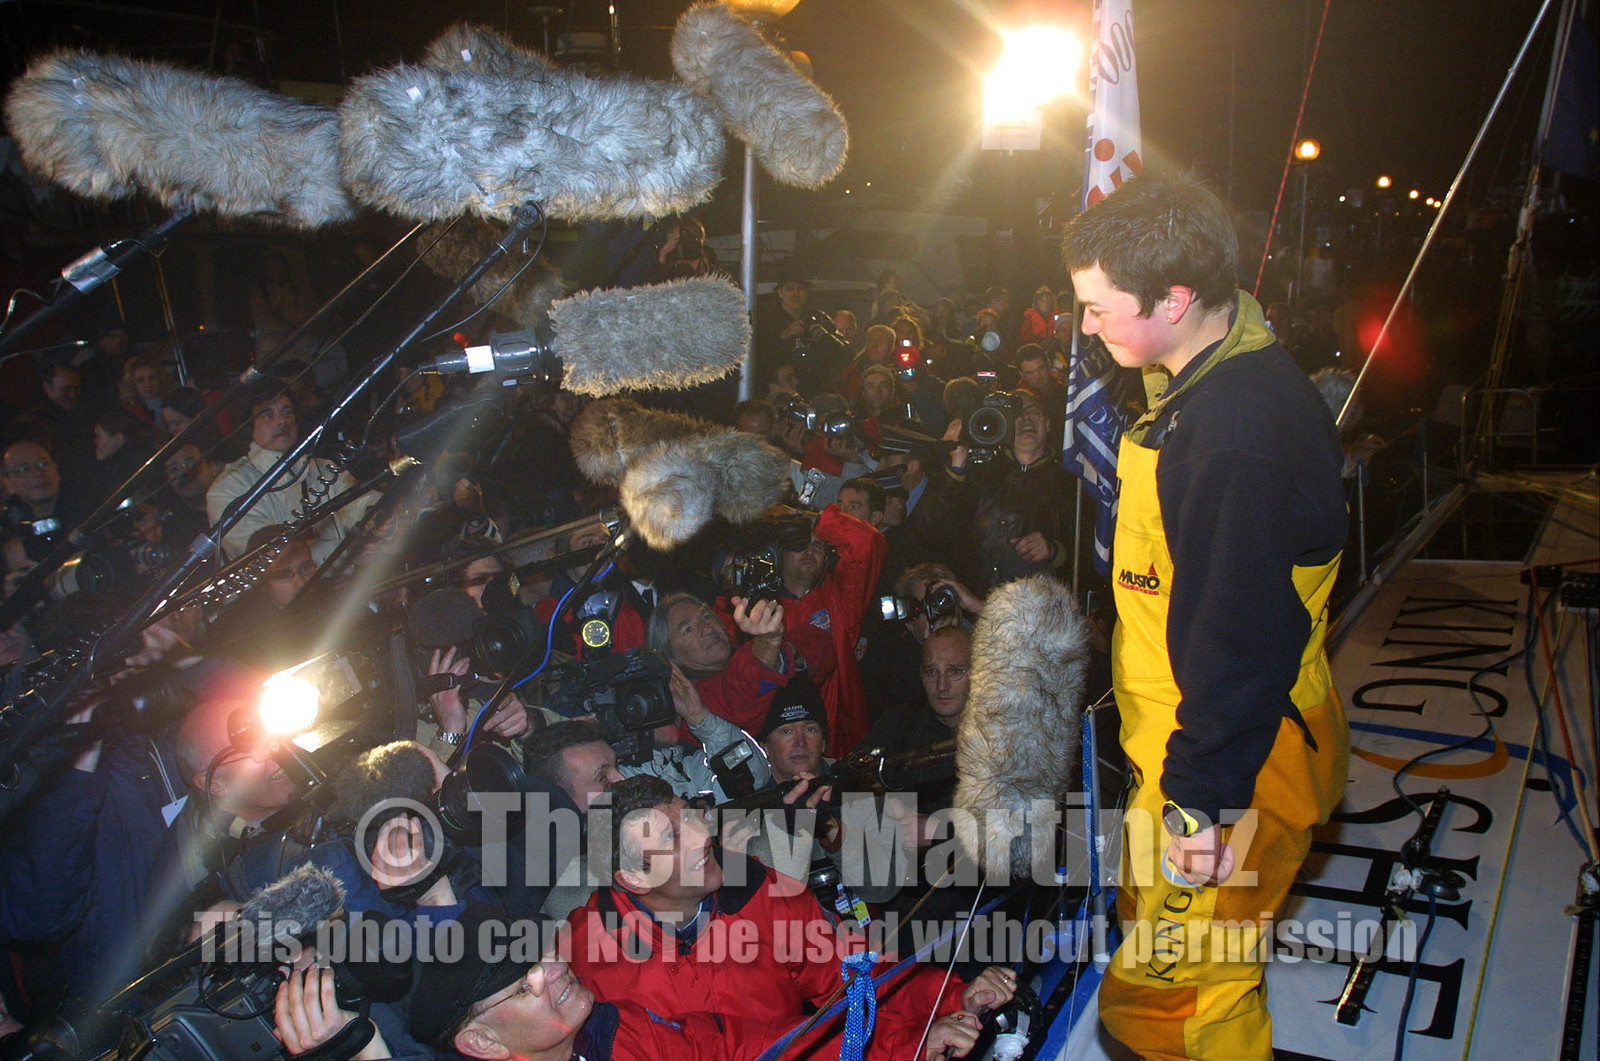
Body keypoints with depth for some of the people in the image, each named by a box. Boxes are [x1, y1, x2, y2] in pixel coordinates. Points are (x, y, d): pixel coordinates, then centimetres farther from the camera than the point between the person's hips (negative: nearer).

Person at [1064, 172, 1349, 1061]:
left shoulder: (1241, 436, -30)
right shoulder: (1227, 377, 5)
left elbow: (1242, 642, -29)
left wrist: (1202, 800, -22)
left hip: (1231, 770, -10)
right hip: (1193, 753, 10)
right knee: (1153, 932, 25)